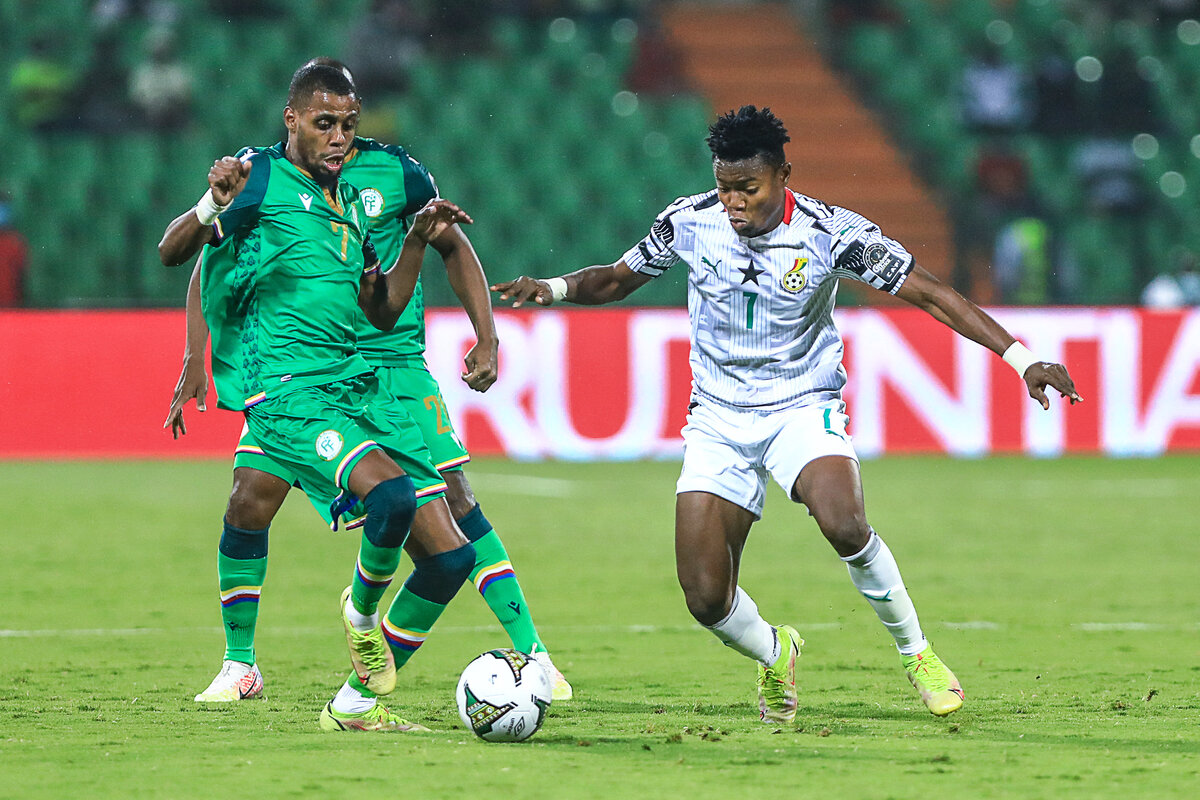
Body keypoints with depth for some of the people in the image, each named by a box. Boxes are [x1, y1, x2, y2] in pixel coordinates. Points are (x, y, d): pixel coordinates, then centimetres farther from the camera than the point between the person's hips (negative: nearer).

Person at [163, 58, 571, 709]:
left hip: (392, 360, -1)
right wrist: (196, 361, -3)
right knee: (248, 502, -12)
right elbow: (210, 264, 8)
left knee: (452, 502, -9)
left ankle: (533, 653, -2)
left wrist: (486, 337, 4)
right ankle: (239, 664, 6)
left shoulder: (396, 172, -1)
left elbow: (454, 248, 13)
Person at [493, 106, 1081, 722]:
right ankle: (775, 655, 27)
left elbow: (929, 294, -11)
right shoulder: (690, 222, -7)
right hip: (718, 419, 2)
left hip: (803, 409, -2)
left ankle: (915, 652, -8)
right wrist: (554, 288, -12)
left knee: (844, 525, -33)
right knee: (706, 600, -9)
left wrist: (1020, 358, -17)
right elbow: (616, 280, 10)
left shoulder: (830, 233, -14)